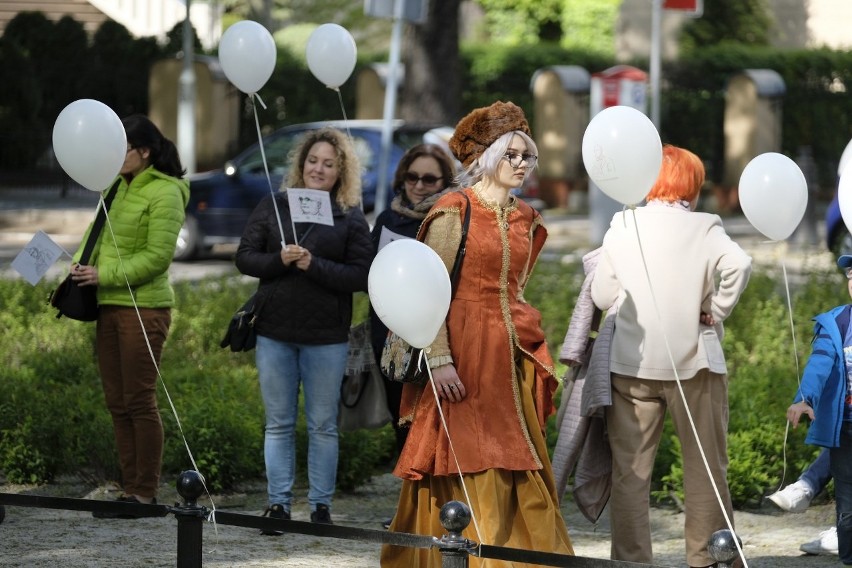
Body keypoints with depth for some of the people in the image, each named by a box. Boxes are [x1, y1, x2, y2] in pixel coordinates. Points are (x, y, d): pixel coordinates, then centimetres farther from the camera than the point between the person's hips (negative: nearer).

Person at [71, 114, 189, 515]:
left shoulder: (165, 193, -10)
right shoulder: (117, 187, 12)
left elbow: (157, 257, -16)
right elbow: (97, 232, 20)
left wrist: (104, 275, -17)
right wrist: (81, 263, 0)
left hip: (143, 308, -8)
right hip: (109, 306, 8)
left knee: (139, 402, -5)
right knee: (117, 403, 9)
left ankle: (145, 494, 1)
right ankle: (130, 489, 15)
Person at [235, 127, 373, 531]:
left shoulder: (351, 218, 0)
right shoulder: (273, 206, 5)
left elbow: (361, 276, -8)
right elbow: (244, 257, 3)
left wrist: (314, 265, -20)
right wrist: (279, 260, -16)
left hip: (326, 337, -2)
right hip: (275, 332, 2)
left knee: (323, 425, 5)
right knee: (279, 423, 6)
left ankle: (321, 505, 11)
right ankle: (278, 503, 9)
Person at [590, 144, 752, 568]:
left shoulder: (622, 226, 3)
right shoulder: (704, 228, -3)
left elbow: (601, 296, 3)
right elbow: (738, 264, -22)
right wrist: (717, 310, -9)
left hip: (632, 363, 2)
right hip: (693, 360, -2)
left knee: (629, 467, 6)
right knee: (705, 465, 8)